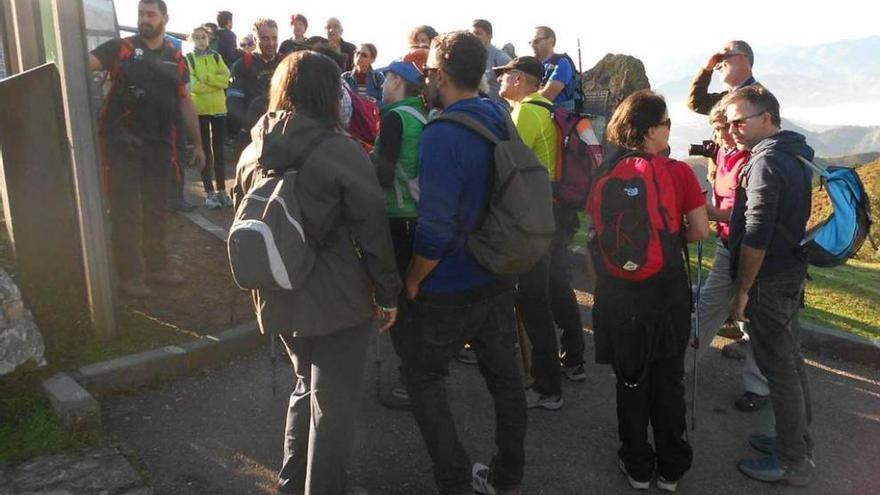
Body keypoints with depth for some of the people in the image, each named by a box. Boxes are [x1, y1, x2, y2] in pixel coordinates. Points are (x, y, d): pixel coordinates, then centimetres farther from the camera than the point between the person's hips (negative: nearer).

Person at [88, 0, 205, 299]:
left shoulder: (176, 59, 10)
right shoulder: (121, 48, 0)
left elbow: (185, 102, 13)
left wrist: (198, 143, 11)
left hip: (159, 143, 4)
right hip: (122, 141, -3)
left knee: (155, 208, 14)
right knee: (125, 209, 1)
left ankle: (157, 266, 27)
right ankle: (129, 274, 9)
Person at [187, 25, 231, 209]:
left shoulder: (216, 57, 10)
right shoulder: (189, 59, 1)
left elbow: (226, 78, -4)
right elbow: (193, 85, -11)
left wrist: (206, 78, -14)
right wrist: (215, 83, -11)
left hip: (218, 108, 2)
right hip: (199, 110, -2)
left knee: (219, 150, 6)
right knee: (205, 151, 1)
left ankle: (222, 190, 11)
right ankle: (209, 192, 4)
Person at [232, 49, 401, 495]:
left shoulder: (252, 153, 4)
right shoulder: (341, 151, -15)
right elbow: (372, 231, -14)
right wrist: (388, 294, -3)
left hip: (279, 299, 7)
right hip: (338, 300, -6)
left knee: (306, 384, 25)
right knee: (333, 401, 8)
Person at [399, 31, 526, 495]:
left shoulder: (442, 135, -23)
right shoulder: (501, 119, 0)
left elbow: (435, 229, -24)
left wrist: (413, 280, -12)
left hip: (451, 288, -7)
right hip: (499, 279, 7)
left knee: (422, 377, 13)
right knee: (504, 375, 16)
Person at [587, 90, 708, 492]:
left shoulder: (605, 175, -6)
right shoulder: (678, 172, -11)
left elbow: (593, 228, 0)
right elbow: (700, 231, -8)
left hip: (617, 293, 1)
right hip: (667, 292, -1)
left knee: (630, 381, 17)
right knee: (669, 380, 16)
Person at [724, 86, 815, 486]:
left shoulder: (765, 163, -19)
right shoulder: (796, 155, 11)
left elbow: (756, 236, -22)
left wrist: (743, 290, -16)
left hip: (769, 280, -10)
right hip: (792, 273, 10)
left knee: (779, 370, 0)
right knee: (791, 362, 18)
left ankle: (794, 463, 12)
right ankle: (796, 442, 32)